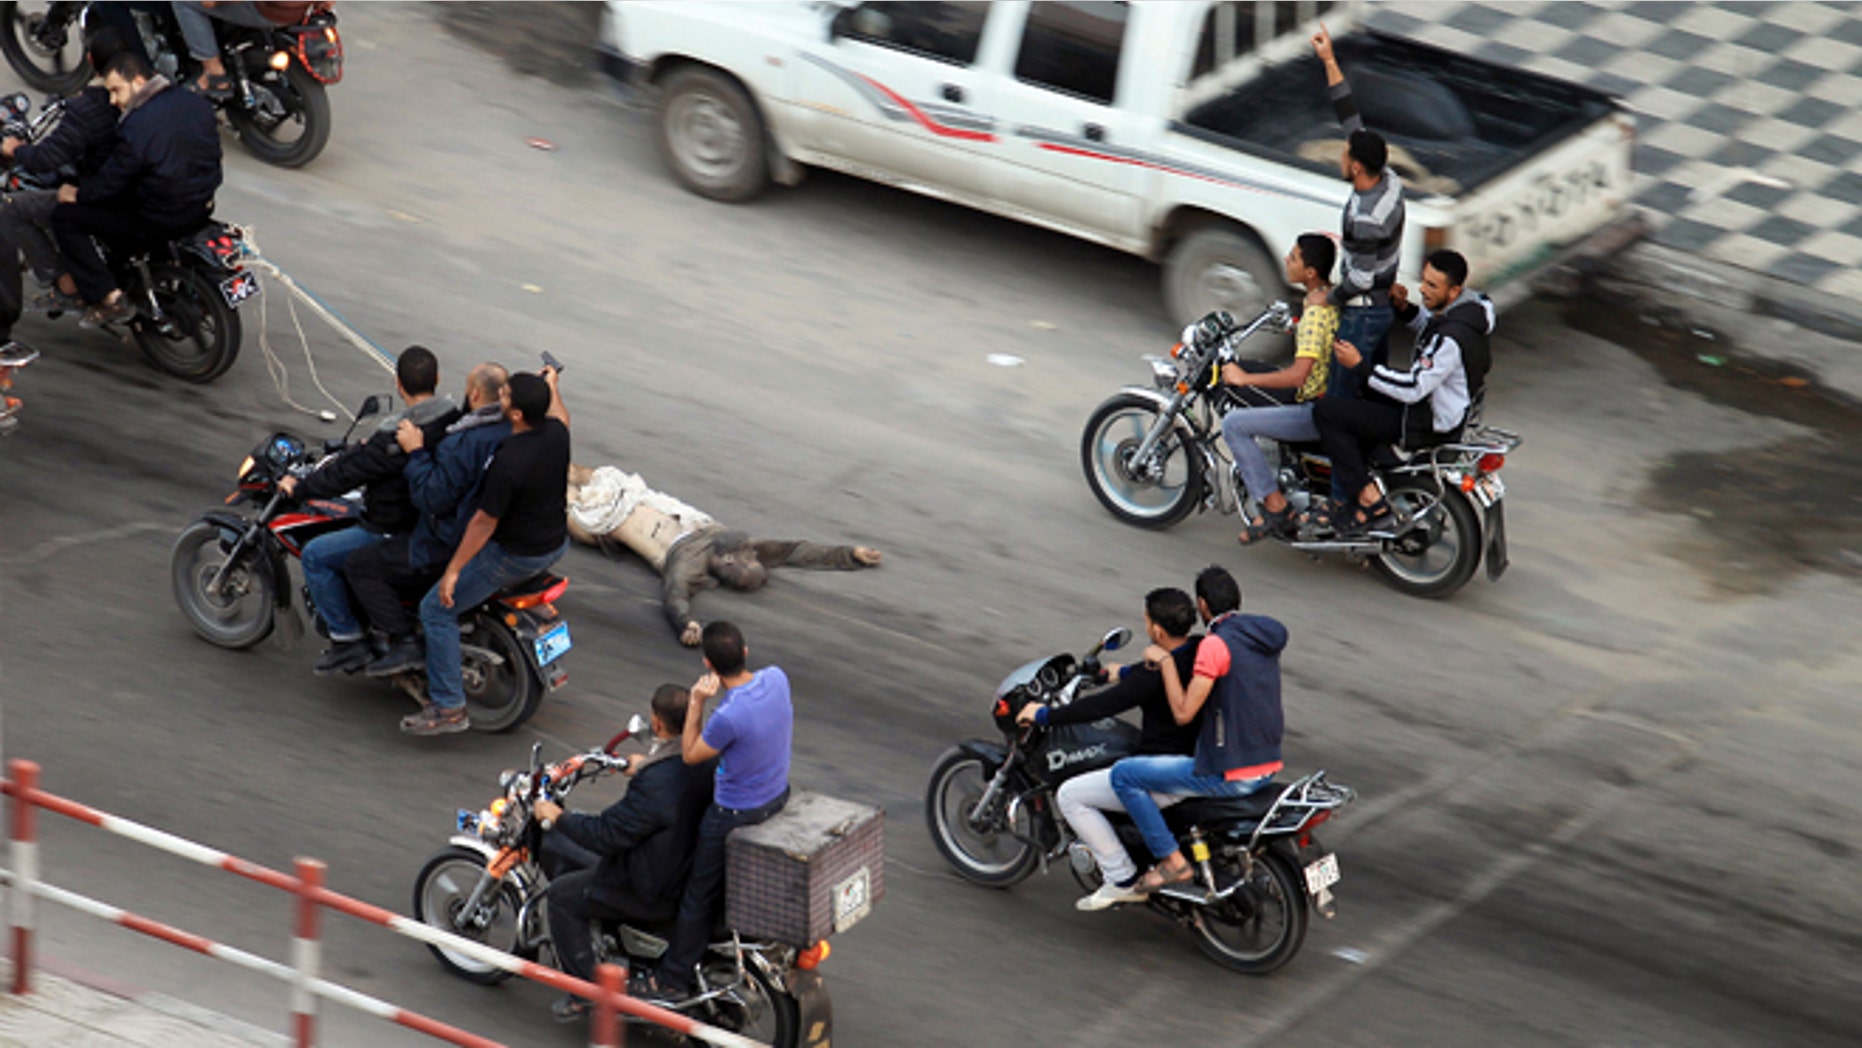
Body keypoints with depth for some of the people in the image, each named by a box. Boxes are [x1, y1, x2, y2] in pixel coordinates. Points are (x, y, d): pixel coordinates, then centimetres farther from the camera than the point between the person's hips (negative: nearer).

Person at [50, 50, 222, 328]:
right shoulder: (197, 104, 1)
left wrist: (77, 194, 4)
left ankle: (109, 298, -2)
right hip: (202, 207, 8)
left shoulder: (137, 126, -23)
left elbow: (111, 182, -15)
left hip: (161, 219, -8)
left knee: (64, 217, 0)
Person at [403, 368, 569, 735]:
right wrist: (551, 387, 38)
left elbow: (485, 521, -24)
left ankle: (448, 707, 1)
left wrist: (453, 571, -15)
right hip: (556, 544, 9)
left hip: (515, 555, -9)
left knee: (436, 609, 0)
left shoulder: (508, 463, -32)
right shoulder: (556, 433, -10)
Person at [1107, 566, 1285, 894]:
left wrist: (1165, 661, -9)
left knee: (1124, 774, -3)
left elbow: (1183, 712, -19)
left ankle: (1172, 861, -4)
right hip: (1269, 766, 9)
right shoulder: (1265, 634, 8)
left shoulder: (1216, 644, -18)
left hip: (1231, 776, -9)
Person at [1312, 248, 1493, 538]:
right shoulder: (1467, 306, 0)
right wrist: (1404, 307, 4)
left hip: (1428, 424, -11)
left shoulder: (1451, 338, -31)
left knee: (1327, 412, -13)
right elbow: (1428, 325, 22)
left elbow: (1414, 389, -30)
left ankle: (1371, 501, -11)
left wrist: (1361, 365, -27)